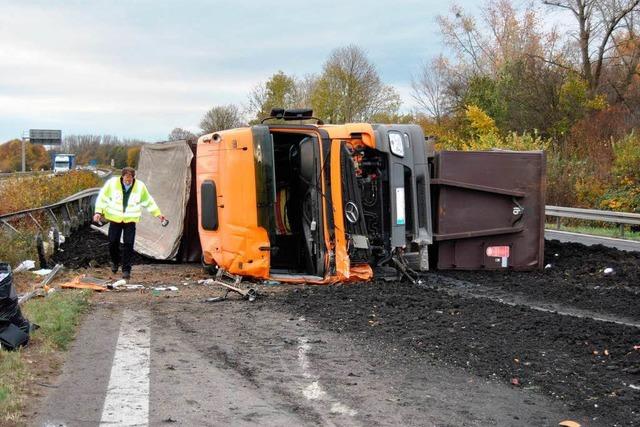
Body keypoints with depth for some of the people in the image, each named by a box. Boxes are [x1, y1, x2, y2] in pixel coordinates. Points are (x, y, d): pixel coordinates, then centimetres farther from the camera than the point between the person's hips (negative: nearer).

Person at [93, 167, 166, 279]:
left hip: (130, 220, 0)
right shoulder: (112, 183, -9)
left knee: (129, 244, -7)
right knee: (113, 242, 2)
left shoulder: (140, 186, -5)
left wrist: (158, 214, 11)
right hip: (115, 219, 0)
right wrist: (98, 212, -9)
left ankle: (126, 270, 2)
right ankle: (115, 262, 32)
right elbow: (102, 197, 0)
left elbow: (148, 201, 10)